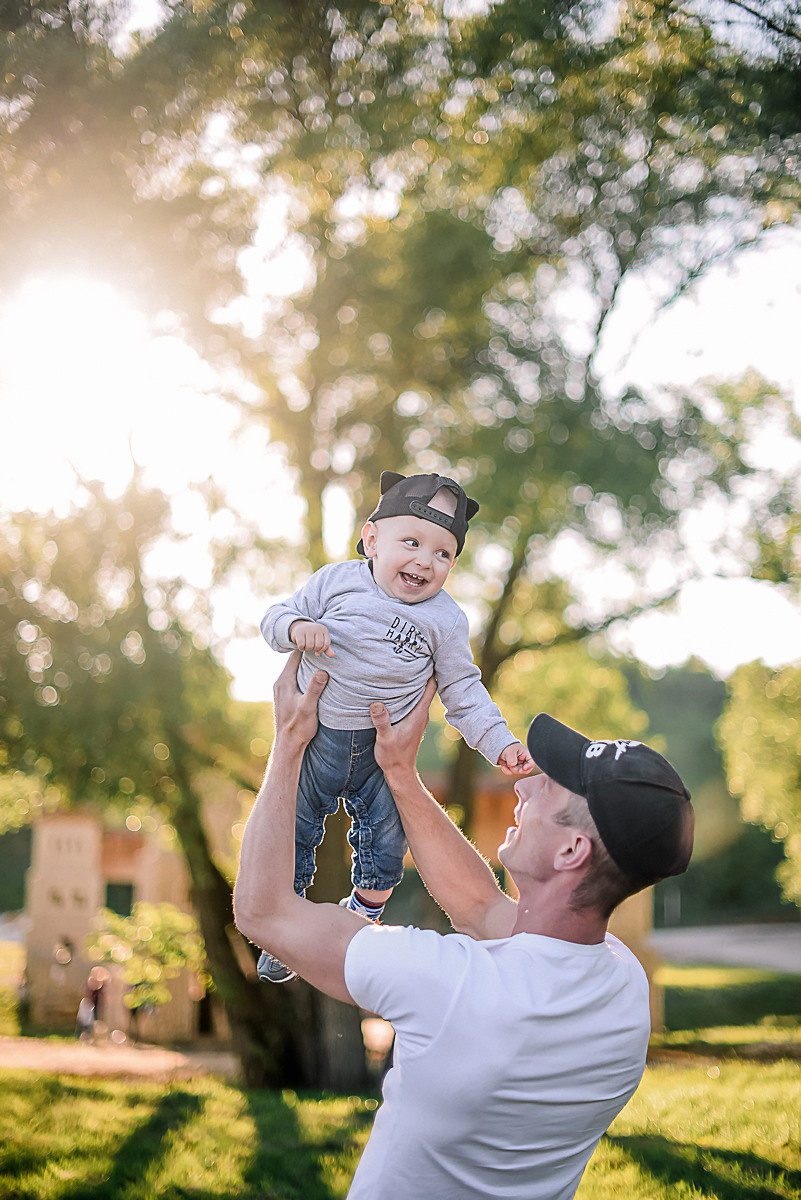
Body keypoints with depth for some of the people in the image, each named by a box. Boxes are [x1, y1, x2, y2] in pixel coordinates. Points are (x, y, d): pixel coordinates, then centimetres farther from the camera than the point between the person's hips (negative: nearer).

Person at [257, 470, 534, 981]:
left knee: (384, 849, 10)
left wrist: (500, 742, -9)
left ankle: (364, 919, 38)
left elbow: (463, 690, -1)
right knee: (292, 833, 10)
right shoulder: (336, 581, -10)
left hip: (384, 752, 1)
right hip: (312, 740, 0)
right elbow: (277, 617, -3)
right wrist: (296, 626, -26)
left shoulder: (446, 619, -8)